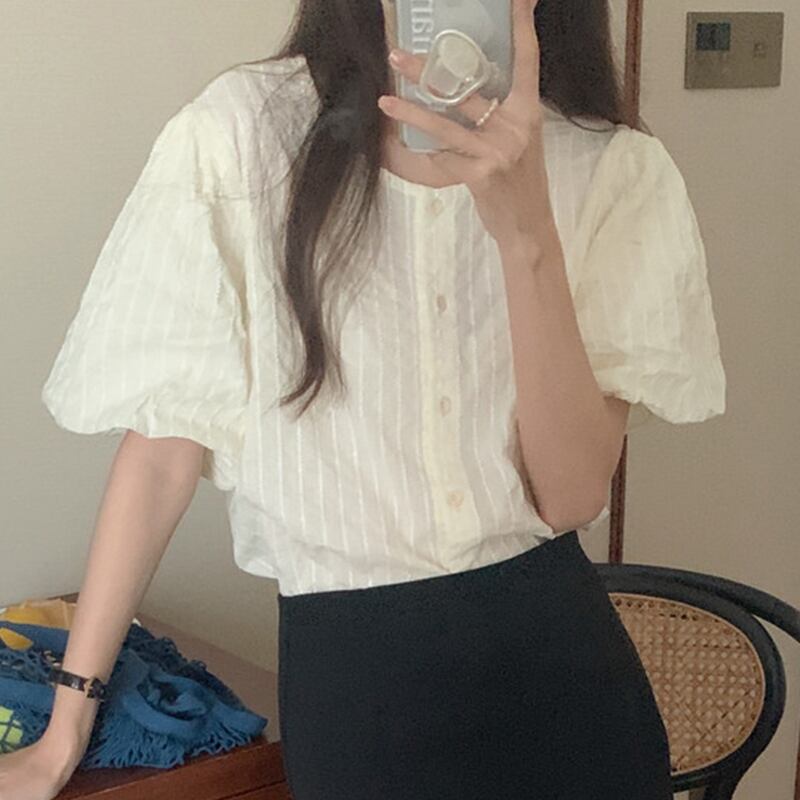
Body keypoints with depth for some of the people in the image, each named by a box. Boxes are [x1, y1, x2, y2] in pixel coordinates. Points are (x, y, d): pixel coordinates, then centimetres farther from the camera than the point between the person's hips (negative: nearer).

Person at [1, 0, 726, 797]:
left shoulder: (617, 175, -7)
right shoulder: (241, 134, -11)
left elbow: (570, 497, -14)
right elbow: (165, 440, -6)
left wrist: (526, 229, -26)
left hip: (564, 659, 2)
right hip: (347, 665, -1)